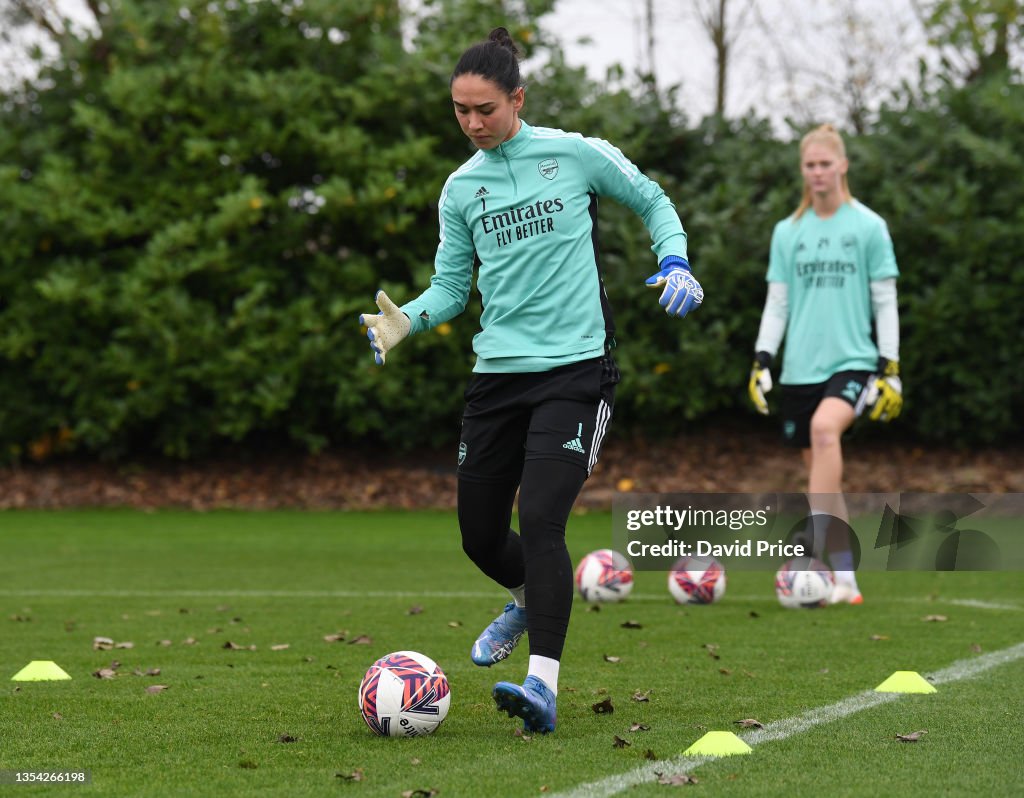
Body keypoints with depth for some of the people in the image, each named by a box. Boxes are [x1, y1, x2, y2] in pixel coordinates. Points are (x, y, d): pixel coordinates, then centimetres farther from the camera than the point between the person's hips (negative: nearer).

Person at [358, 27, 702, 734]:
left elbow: (652, 201, 11)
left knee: (541, 520, -21)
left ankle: (542, 685, -25)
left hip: (575, 366, -5)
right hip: (497, 372, 5)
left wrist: (674, 263, -5)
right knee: (479, 534, 9)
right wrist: (407, 320, -6)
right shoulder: (461, 189, 9)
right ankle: (529, 600, 45)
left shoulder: (576, 155, -2)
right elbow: (452, 286, 13)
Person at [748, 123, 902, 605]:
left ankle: (812, 544, -37)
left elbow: (885, 302, 2)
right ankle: (844, 582, 13)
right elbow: (777, 302, 12)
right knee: (820, 472, 6)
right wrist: (761, 360, 3)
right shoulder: (787, 232, 10)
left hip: (853, 360, -4)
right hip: (800, 367, 5)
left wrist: (890, 367, -3)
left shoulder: (869, 227, 1)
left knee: (825, 427, -33)